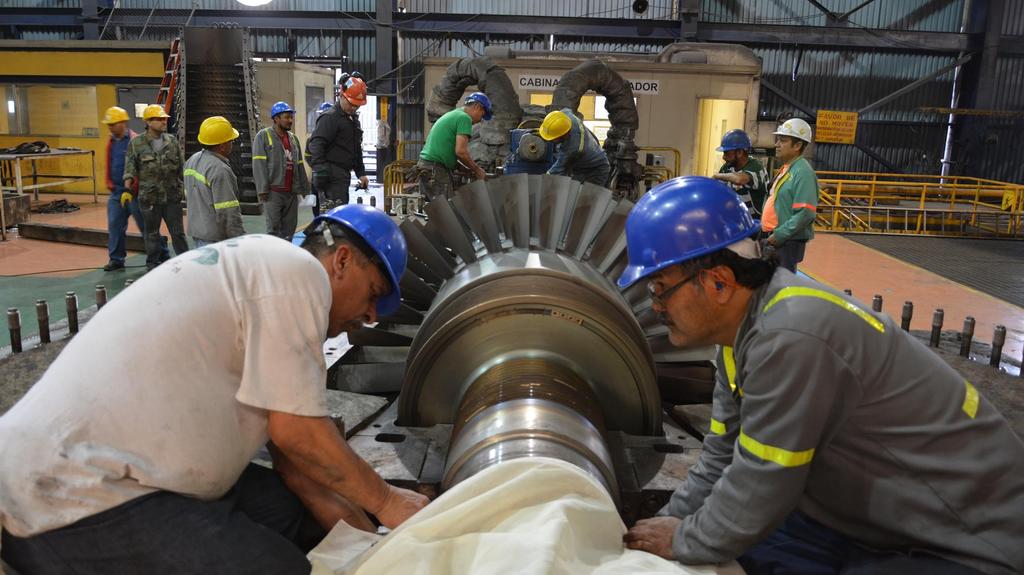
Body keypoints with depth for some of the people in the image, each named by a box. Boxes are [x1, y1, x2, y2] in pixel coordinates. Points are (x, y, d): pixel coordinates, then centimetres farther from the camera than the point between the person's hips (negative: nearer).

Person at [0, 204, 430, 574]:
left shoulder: (261, 262, 15)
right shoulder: (300, 269, -15)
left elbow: (275, 421, 13)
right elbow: (295, 429, -18)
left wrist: (323, 503, 10)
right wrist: (386, 501, -5)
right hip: (81, 500, -10)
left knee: (299, 511, 8)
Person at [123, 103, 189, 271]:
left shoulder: (172, 141, 6)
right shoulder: (137, 143, -3)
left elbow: (181, 166, 11)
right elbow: (130, 164, 0)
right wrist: (129, 179, -16)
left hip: (172, 196, 2)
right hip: (149, 197, -2)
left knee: (178, 232, 7)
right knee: (152, 233, 10)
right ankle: (153, 264, 22)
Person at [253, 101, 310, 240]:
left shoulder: (293, 138, 17)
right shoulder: (263, 136, -1)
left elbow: (300, 166, 19)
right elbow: (259, 165, -8)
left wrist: (305, 189, 15)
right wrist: (262, 189, -16)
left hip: (292, 192, 6)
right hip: (273, 192, -6)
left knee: (289, 229, 8)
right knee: (273, 229, -7)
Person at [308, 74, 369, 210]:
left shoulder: (353, 119, 22)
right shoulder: (330, 118, -9)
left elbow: (357, 149, 30)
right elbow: (316, 144, -20)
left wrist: (361, 173, 24)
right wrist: (320, 168, -30)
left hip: (344, 175, 10)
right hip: (333, 175, -10)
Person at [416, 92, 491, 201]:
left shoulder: (452, 115, 23)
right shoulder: (464, 118, -7)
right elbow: (460, 151, -17)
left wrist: (469, 170, 16)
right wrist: (477, 170, -3)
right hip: (436, 168, -10)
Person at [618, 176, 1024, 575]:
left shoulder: (789, 340, -31)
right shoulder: (741, 332, -3)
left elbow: (756, 498, -23)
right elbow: (719, 466, 6)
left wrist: (682, 542, -8)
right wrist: (662, 526, 4)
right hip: (890, 516, 8)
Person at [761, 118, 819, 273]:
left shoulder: (803, 171, -16)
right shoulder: (785, 169, 14)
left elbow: (805, 213, -24)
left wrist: (779, 235, -21)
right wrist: (767, 231, 15)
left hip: (788, 242, -10)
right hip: (774, 239, 10)